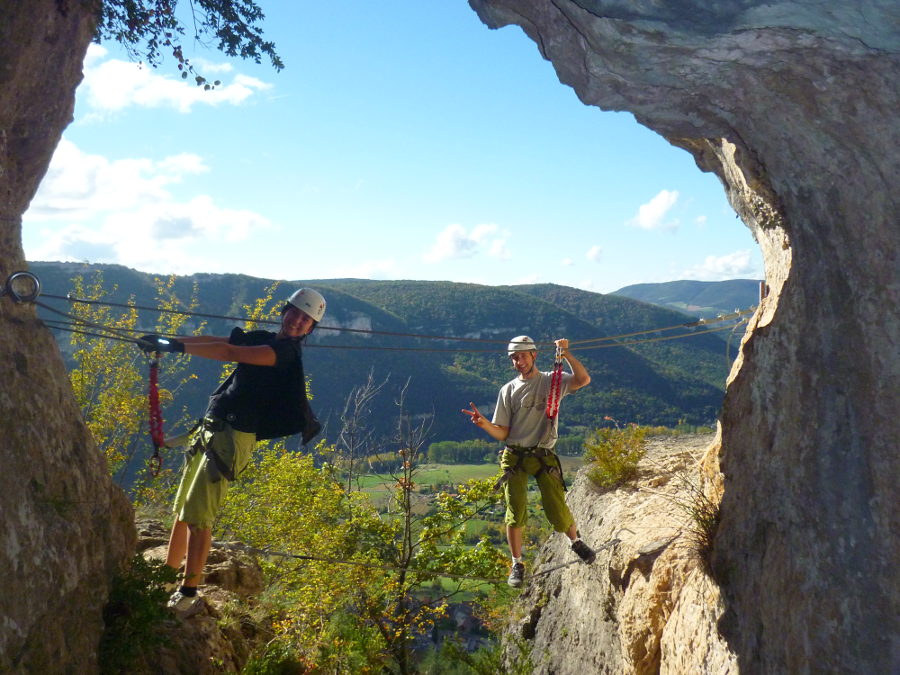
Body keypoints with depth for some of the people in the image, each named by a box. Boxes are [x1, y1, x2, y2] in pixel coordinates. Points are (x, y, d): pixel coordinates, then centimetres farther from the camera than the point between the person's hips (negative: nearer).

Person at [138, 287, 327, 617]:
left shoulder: (287, 351, -11)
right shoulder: (261, 338, 16)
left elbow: (229, 352, -21)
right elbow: (211, 341, 14)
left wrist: (178, 346, -21)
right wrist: (167, 341, 4)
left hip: (233, 436, -8)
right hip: (209, 428, 8)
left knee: (197, 512, -11)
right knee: (182, 508, 13)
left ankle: (189, 594, -2)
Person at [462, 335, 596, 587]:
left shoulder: (552, 381, 5)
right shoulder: (508, 390, 8)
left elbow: (583, 380, -13)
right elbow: (502, 433, 5)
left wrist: (566, 354, -18)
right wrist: (485, 424, -15)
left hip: (544, 457, -1)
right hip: (514, 457, 1)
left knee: (557, 511, -3)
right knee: (516, 512, -7)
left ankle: (576, 541, 30)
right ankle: (517, 564, 11)